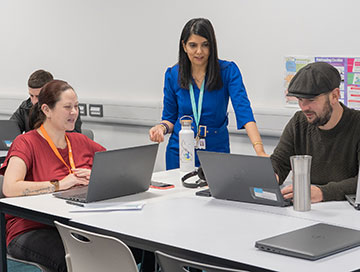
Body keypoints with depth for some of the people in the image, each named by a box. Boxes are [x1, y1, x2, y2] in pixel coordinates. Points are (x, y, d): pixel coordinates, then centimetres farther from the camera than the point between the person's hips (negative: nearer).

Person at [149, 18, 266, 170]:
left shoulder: (228, 71, -11)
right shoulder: (173, 75, -3)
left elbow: (243, 110, -23)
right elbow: (170, 117, 7)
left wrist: (260, 151, -35)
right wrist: (162, 128, -16)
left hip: (217, 151, -1)